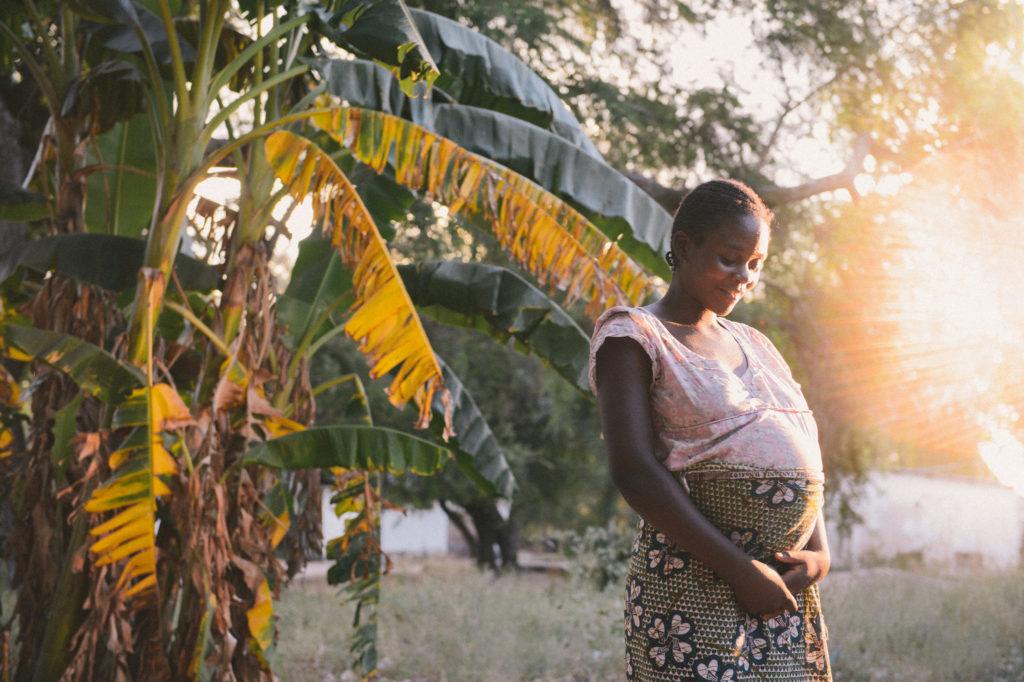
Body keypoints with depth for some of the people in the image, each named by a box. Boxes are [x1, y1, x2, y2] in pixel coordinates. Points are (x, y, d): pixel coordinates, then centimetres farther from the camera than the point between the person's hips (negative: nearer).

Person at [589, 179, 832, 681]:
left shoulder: (751, 345, 21)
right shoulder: (633, 336, -1)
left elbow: (802, 459, 19)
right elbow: (635, 471, -13)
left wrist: (820, 553, -1)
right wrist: (742, 571, -17)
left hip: (786, 588, 7)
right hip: (695, 584, -7)